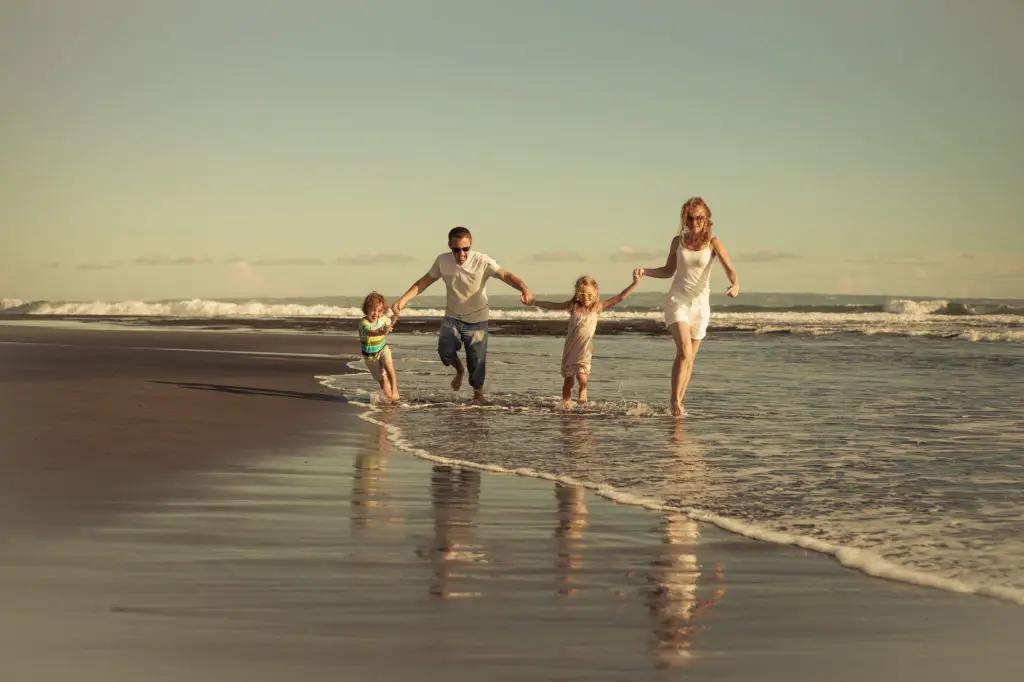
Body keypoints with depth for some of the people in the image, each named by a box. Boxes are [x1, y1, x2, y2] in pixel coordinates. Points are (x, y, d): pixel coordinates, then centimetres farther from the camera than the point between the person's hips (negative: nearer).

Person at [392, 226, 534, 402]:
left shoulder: (482, 261, -20)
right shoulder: (443, 261, -9)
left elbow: (505, 275, -32)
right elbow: (424, 282, 1)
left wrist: (524, 289, -51)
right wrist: (403, 300, -9)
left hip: (477, 319, -2)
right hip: (452, 317, 2)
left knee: (477, 358, 1)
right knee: (445, 350, -20)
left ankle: (478, 392, 30)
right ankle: (459, 370, 15)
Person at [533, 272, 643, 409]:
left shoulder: (597, 307, -5)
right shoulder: (573, 306, 0)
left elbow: (620, 298, -6)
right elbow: (552, 305, 7)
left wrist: (635, 283, -12)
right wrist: (533, 302, 7)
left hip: (585, 351, -2)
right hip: (570, 350, 2)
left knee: (581, 376, -17)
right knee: (568, 379, 7)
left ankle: (583, 390, 15)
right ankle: (566, 400, 28)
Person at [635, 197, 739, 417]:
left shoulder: (713, 243, -4)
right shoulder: (678, 241, 3)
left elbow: (729, 269, -16)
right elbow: (668, 270, 14)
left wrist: (735, 285, -38)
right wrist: (645, 271, -3)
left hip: (700, 303, 1)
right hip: (677, 300, -1)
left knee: (690, 358, 7)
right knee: (684, 351, -20)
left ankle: (678, 403, 21)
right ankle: (674, 401, -13)